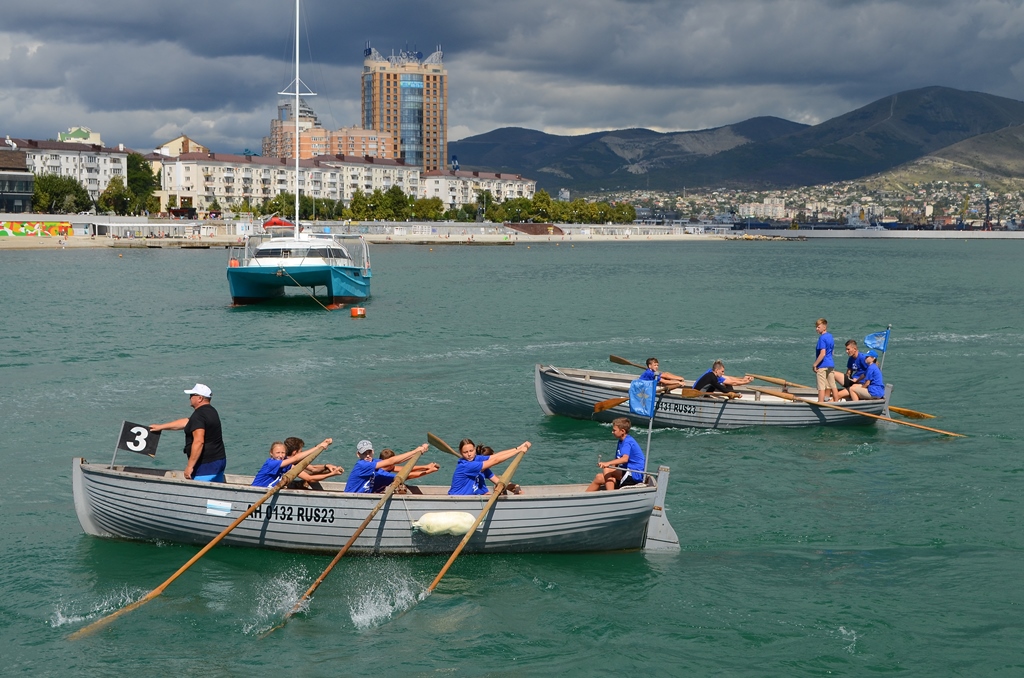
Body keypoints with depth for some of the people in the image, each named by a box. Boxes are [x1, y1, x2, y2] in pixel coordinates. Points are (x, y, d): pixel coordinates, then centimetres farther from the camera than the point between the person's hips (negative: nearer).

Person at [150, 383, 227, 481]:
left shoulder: (199, 415, -18)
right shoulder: (211, 411, 14)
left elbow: (198, 441, -27)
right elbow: (186, 422, 24)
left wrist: (190, 466, -25)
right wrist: (160, 427, 30)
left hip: (206, 465, -10)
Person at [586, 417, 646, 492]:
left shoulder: (628, 442, -16)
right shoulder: (621, 442, 16)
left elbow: (625, 459, -33)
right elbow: (617, 461, 16)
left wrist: (608, 463, -43)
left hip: (635, 476, -9)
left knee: (607, 470, -23)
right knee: (599, 478, -2)